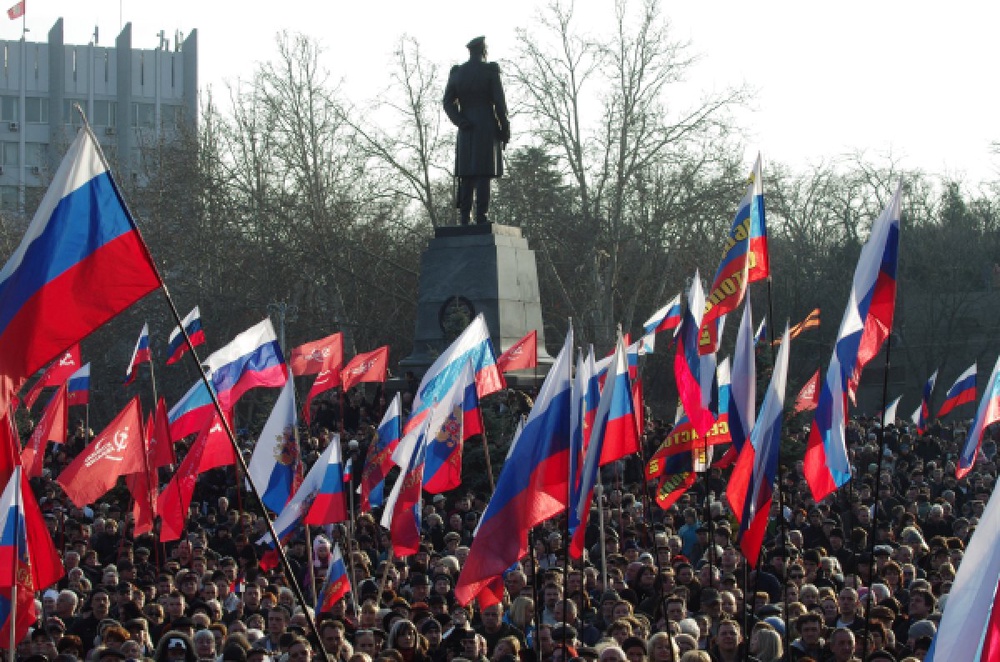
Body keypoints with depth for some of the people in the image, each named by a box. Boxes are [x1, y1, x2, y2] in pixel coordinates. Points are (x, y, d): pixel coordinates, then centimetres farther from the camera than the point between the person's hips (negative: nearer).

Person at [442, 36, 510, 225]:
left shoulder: (457, 72, 8)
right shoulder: (490, 70, -4)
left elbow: (448, 103, 0)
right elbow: (499, 102, -8)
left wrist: (461, 122, -5)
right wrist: (505, 129, -3)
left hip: (466, 131, 4)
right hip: (488, 128, -4)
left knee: (467, 176, 4)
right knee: (484, 174, -7)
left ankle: (465, 218, -2)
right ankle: (481, 216, -14)